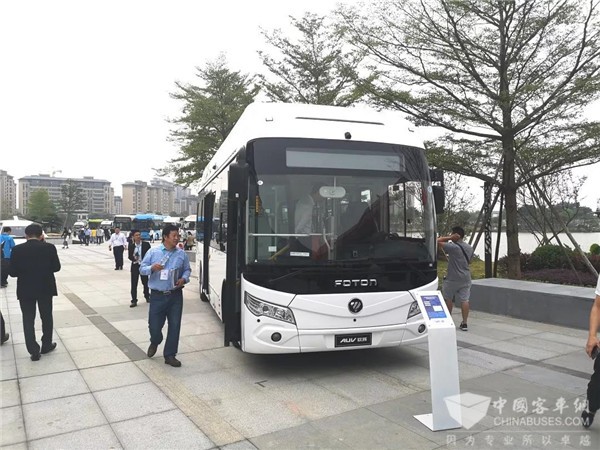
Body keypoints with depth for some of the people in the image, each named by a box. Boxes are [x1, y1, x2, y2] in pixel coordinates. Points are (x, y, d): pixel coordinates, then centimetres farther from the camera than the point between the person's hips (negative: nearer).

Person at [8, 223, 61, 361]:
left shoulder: (17, 249, -9)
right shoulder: (49, 247, -10)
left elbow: (12, 272, -6)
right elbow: (56, 267, -2)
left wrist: (25, 271, 12)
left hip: (25, 290, 0)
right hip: (45, 288, 0)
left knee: (28, 320, 8)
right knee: (46, 317, 16)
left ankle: (34, 351, 10)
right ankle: (46, 345, 28)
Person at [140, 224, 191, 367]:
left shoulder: (182, 254, 3)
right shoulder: (153, 252, 0)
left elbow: (187, 269, 12)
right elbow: (142, 269, 4)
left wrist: (184, 279, -9)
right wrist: (152, 268, -18)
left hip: (175, 296, 1)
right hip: (157, 295, -1)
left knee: (175, 326, 3)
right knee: (154, 325, 6)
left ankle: (169, 355, 19)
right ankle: (155, 342, 42)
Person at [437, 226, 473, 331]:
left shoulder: (453, 247, -16)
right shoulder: (469, 248, 7)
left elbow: (438, 242, -22)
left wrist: (449, 238, -16)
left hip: (453, 278, -5)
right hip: (466, 278, 6)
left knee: (448, 299, 11)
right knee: (464, 300, 4)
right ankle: (464, 324, 3)